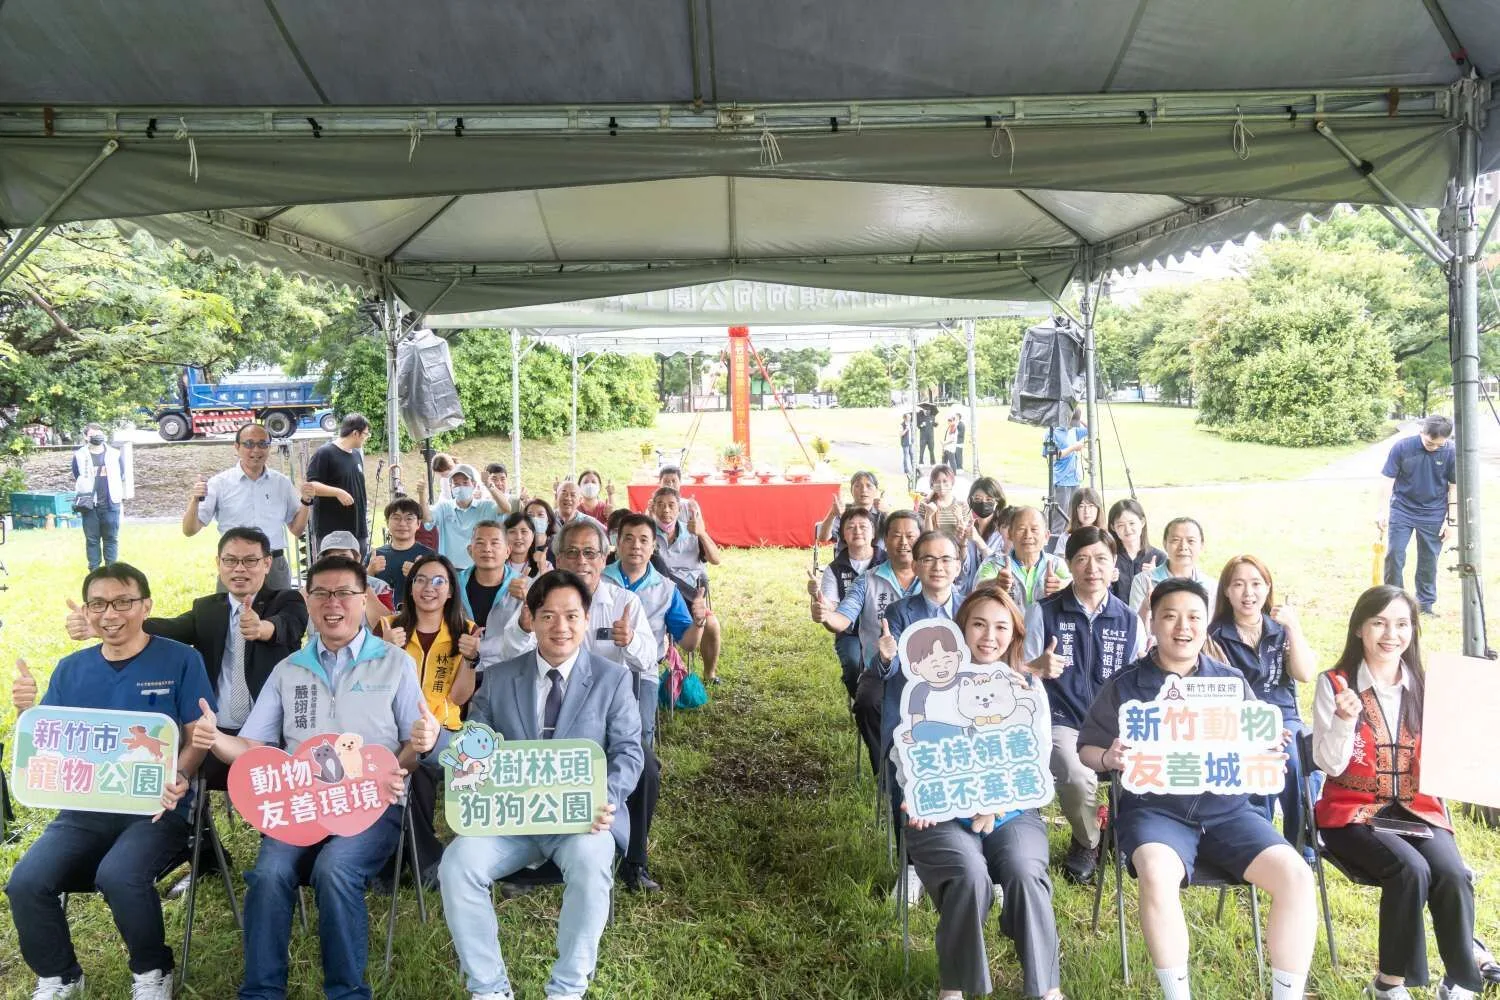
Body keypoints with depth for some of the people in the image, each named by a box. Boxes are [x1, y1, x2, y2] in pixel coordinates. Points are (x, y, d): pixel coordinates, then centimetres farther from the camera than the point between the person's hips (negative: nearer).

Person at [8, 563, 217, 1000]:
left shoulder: (180, 660, -2)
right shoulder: (70, 669, 11)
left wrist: (175, 779, -24)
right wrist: (27, 710, -9)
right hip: (84, 808, 5)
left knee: (118, 875, -31)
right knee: (25, 882, -20)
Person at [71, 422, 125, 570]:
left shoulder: (114, 454, 6)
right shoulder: (80, 455, 4)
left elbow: (122, 478, 13)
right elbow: (76, 480, 11)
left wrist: (122, 499, 11)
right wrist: (79, 502, 9)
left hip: (111, 504, 0)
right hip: (89, 506, 0)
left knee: (111, 538, 4)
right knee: (92, 539, 4)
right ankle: (94, 570, 10)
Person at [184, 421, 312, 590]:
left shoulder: (282, 483, 8)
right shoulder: (220, 483, 2)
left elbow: (297, 530, 12)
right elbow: (189, 530, -1)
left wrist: (306, 502, -3)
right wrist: (195, 501, -17)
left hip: (276, 566, 2)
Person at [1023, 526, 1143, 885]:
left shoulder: (1128, 620, 9)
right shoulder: (1044, 612, 0)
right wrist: (1037, 668, -22)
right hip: (1064, 721, -3)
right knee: (1078, 779, -32)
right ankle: (1087, 843, 6)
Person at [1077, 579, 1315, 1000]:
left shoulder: (1232, 682, 13)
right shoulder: (1124, 685, 5)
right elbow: (1087, 748, 7)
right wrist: (1109, 759, -16)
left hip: (1227, 809, 3)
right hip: (1154, 809, -3)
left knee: (1295, 874, -20)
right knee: (1158, 875, -34)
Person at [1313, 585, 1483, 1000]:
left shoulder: (1425, 686, 7)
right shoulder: (1335, 684, -5)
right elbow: (1330, 765, -11)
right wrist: (1344, 721, -27)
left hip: (1418, 809, 4)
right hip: (1354, 811, -3)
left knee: (1454, 876, -25)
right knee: (1411, 869, -29)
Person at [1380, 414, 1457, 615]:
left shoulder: (1451, 452, -11)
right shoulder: (1402, 447, -14)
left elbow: (1454, 487, -2)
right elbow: (1389, 480, -7)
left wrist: (1449, 519, -2)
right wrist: (1383, 511, -9)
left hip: (1433, 515, 1)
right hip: (1402, 512, 0)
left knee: (1429, 560, 8)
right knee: (1394, 554, -4)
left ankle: (1426, 603, 22)